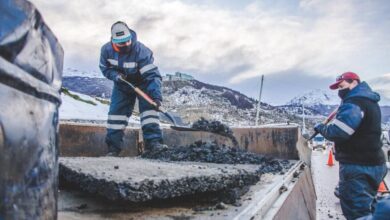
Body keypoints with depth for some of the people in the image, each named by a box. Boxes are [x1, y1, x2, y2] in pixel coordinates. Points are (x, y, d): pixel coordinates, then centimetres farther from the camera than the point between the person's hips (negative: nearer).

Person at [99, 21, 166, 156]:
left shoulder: (141, 51, -33)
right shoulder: (106, 50, -18)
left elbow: (152, 74, -35)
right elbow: (104, 68, 0)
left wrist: (156, 96, -46)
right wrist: (116, 75, -21)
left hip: (142, 84, -3)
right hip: (122, 86, 3)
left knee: (148, 108, -21)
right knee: (116, 111, -2)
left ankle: (153, 143, -23)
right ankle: (113, 147, 5)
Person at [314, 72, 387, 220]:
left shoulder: (354, 103, -19)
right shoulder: (368, 101, 15)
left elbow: (337, 132, -28)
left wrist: (320, 128, -8)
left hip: (358, 167, -10)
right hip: (372, 163, 10)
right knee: (366, 204, 28)